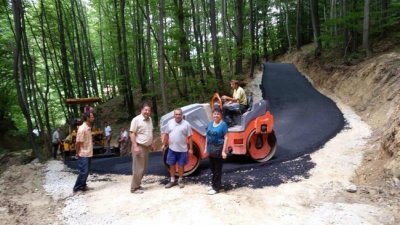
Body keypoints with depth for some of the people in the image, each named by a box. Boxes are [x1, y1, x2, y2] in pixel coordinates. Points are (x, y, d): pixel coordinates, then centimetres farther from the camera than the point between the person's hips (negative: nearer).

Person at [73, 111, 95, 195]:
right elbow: (78, 142, -18)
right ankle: (76, 189, 5)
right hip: (83, 155, -9)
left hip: (88, 154, 9)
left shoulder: (88, 128, 8)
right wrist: (77, 153, -11)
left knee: (86, 171, 15)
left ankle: (83, 186, 27)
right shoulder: (82, 129, -20)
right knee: (83, 172, -6)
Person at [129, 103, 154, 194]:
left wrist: (151, 144, 20)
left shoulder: (149, 119, 11)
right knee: (138, 168, -6)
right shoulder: (136, 120, -13)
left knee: (143, 168, 14)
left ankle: (137, 184, 26)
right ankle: (134, 188, 4)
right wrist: (135, 146, -24)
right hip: (139, 147, -8)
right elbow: (132, 134, -17)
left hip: (146, 147, 8)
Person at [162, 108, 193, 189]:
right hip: (172, 148, 3)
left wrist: (190, 148, -7)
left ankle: (180, 180, 24)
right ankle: (172, 181, 24)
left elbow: (189, 137, -5)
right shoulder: (170, 123, 3)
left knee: (181, 165, 8)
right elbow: (166, 134, 11)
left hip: (182, 149, -3)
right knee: (172, 165, 10)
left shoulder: (186, 124, -7)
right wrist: (164, 144, 9)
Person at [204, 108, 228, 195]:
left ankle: (216, 188, 11)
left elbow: (226, 138, -13)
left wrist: (224, 151, -18)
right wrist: (206, 148, 12)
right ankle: (213, 184, 31)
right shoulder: (210, 124, 8)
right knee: (212, 168, 16)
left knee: (217, 169, 3)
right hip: (211, 149, 6)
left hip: (219, 149, -6)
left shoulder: (223, 124, -10)